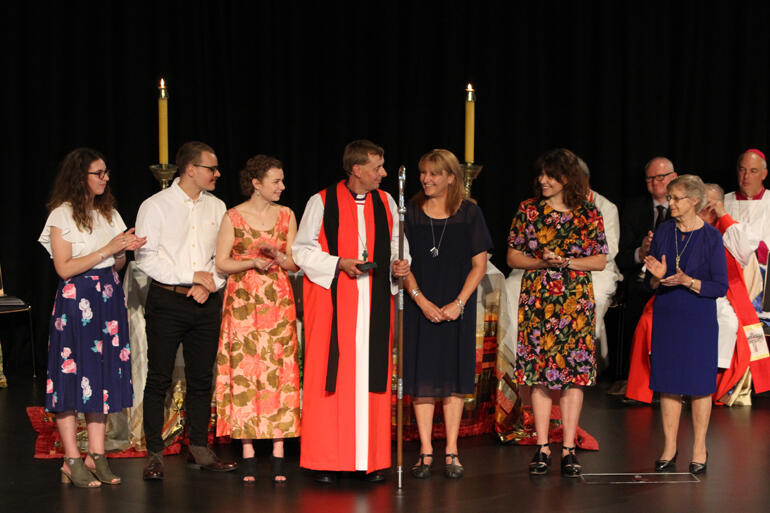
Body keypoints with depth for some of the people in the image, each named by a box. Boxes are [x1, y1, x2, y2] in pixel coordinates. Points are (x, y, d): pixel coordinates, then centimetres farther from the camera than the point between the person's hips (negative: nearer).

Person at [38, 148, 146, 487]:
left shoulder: (107, 212, 15)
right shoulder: (63, 215, -6)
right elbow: (64, 268, -11)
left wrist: (124, 249, -3)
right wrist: (106, 250, -13)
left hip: (107, 298, 7)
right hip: (76, 300, -7)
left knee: (104, 375, 5)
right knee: (73, 376, -5)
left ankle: (96, 457, 9)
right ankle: (71, 461, -1)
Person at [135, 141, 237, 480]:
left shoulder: (216, 207, 10)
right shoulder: (156, 206, -4)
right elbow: (145, 258, -10)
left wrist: (209, 283, -7)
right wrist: (192, 276, -14)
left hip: (207, 301, 4)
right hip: (167, 301, -4)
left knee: (201, 378, 8)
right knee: (159, 380, -2)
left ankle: (199, 450, 17)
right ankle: (154, 455, 4)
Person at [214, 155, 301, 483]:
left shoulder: (286, 215, 10)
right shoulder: (233, 217, 1)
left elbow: (295, 262, 9)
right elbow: (221, 263, 1)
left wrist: (277, 256, -11)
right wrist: (252, 262, -13)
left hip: (278, 302, 2)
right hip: (242, 303, -2)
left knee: (280, 370, -3)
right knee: (244, 371, -4)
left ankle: (278, 454, -1)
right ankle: (248, 453, 1)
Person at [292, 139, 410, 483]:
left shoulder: (386, 203, 10)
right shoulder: (322, 203, -1)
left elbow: (396, 245, 19)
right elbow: (302, 250, 0)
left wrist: (398, 265, -3)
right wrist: (340, 264, -13)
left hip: (374, 300, 4)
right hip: (331, 300, -3)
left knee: (372, 374, 2)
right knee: (329, 375, -5)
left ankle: (372, 459, 6)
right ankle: (325, 461, 0)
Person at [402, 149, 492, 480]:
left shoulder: (469, 214, 0)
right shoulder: (411, 213, 3)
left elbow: (479, 264, 0)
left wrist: (459, 303, -10)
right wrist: (421, 301, -10)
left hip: (457, 307, -1)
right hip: (419, 305, 1)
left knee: (454, 377, 1)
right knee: (422, 376, 0)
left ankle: (451, 452, 7)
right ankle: (425, 451, 7)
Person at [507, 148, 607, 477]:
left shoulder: (588, 214, 4)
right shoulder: (528, 210, 6)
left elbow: (600, 261, 4)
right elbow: (513, 256, 7)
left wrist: (566, 261, -11)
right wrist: (540, 262, -10)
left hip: (575, 301, -1)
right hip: (537, 301, 1)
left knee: (574, 374, -2)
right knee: (539, 374, 0)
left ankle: (568, 449, 4)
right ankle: (542, 448, 7)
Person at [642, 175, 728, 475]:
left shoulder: (711, 237, -7)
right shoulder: (663, 233, 4)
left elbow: (720, 287, -8)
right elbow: (651, 283, 9)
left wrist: (687, 281, -20)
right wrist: (658, 278, -13)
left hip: (698, 318, -3)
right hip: (666, 316, 4)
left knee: (699, 384, 2)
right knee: (669, 383, 7)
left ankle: (699, 450, 15)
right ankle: (669, 448, 17)